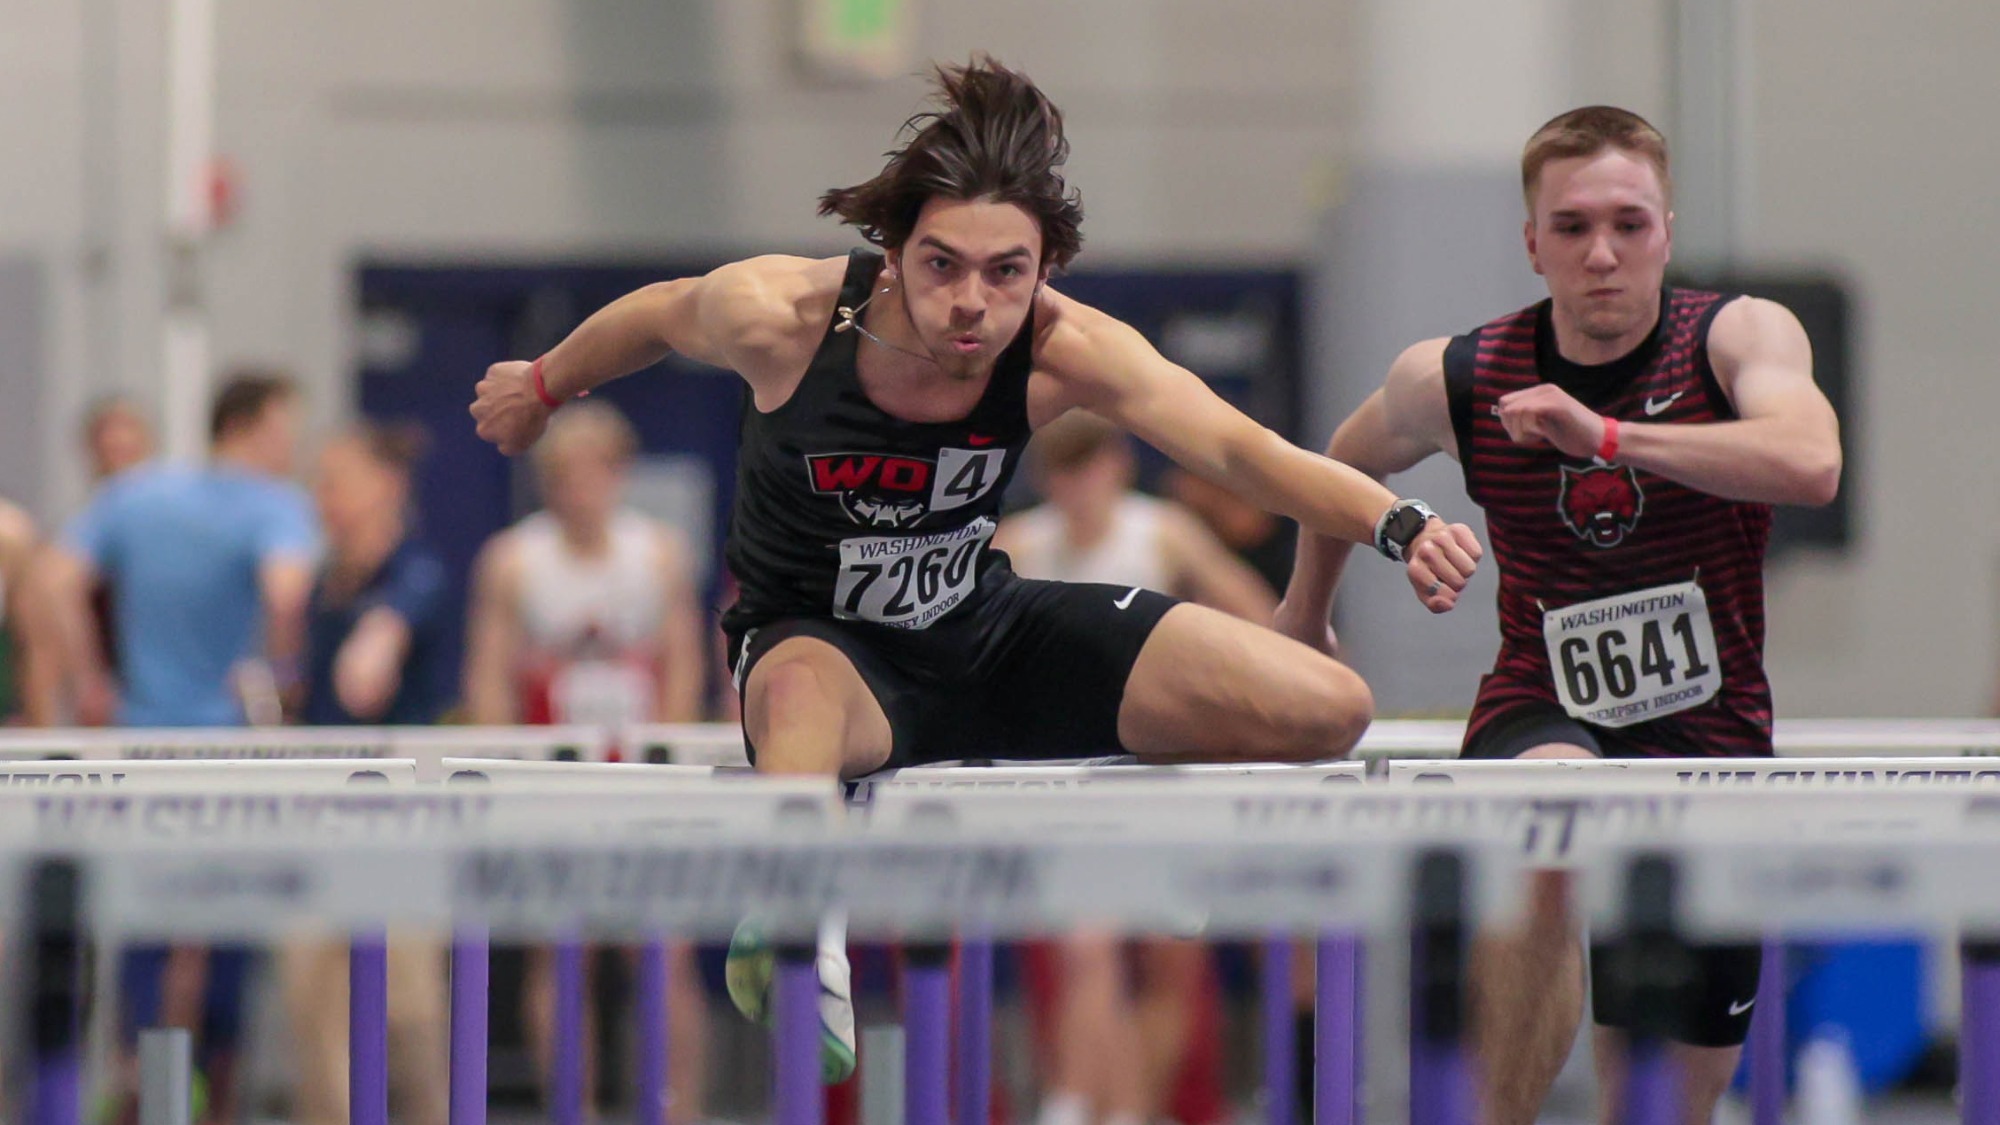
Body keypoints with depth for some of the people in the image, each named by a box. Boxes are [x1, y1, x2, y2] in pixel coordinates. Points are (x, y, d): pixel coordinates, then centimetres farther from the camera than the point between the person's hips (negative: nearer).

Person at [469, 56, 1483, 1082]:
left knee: (1328, 711, -8)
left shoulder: (1060, 350, -23)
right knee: (801, 694, -44)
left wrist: (1400, 526, -52)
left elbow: (1239, 449, -34)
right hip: (819, 640, -3)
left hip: (983, 630, 4)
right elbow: (659, 314, -1)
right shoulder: (780, 318, -25)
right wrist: (545, 384, 19)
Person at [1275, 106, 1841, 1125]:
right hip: (1540, 724, -1)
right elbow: (1344, 463, 21)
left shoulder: (1737, 336, -9)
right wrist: (1303, 616, 30)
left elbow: (1811, 463, -31)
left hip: (1713, 743, 1)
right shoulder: (1451, 381, -3)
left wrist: (1605, 435, -36)